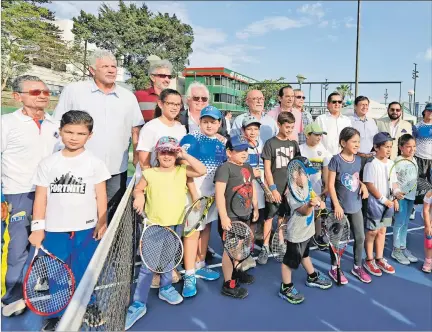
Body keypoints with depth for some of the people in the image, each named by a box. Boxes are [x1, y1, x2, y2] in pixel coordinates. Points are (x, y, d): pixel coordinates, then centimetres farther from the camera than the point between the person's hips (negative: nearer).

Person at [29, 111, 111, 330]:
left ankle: (87, 311, 30)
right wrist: (37, 227, -1)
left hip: (86, 229, -1)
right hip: (54, 230, 2)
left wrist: (102, 223, -3)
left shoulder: (95, 163, -3)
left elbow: (101, 196, 0)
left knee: (83, 275, 10)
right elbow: (41, 197, 3)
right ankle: (56, 314, 31)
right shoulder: (47, 164, 1)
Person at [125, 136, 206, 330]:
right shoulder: (149, 174, -2)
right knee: (147, 265, -2)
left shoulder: (182, 171, 0)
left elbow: (202, 171, -12)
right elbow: (138, 189, 10)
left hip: (174, 225, 2)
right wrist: (139, 196, -11)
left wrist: (186, 156, -14)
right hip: (154, 225, -2)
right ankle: (138, 304, 8)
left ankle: (165, 288, 44)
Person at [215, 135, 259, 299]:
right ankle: (228, 285, 11)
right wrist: (223, 216, -24)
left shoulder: (248, 167, 12)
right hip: (230, 217, -8)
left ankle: (235, 271, 44)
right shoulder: (225, 168, -15)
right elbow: (219, 193, -21)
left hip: (245, 215, 9)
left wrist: (255, 208, 23)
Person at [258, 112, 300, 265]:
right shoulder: (270, 143, -7)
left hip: (290, 187, 4)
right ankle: (265, 248, 10)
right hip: (275, 188, -4)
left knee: (283, 216, 13)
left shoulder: (293, 144, 6)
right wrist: (273, 188, -13)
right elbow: (267, 168, -9)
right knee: (269, 217, 1)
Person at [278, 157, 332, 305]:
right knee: (290, 260, 5)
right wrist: (311, 204, -55)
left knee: (305, 254, 30)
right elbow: (305, 211, -35)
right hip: (296, 232, -9)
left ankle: (312, 277, 49)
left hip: (307, 229, 9)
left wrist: (318, 201, 0)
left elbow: (313, 196, 20)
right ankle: (286, 288, 20)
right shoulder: (292, 191, -27)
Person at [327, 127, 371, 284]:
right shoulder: (336, 160, -16)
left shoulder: (358, 160, 3)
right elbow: (331, 184, -15)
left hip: (356, 205, 6)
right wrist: (336, 205, -17)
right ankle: (334, 269, 23)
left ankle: (357, 267, 32)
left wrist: (363, 185, -5)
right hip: (341, 206, -6)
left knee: (360, 237, 13)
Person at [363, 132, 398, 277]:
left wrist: (396, 195, -3)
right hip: (375, 202, -7)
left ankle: (379, 259, 27)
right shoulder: (371, 164, -16)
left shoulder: (391, 163, 6)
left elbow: (393, 182, 13)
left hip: (388, 202, 7)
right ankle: (369, 260, 16)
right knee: (372, 232, 2)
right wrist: (383, 199, -15)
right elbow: (369, 185, -17)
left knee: (382, 231, 15)